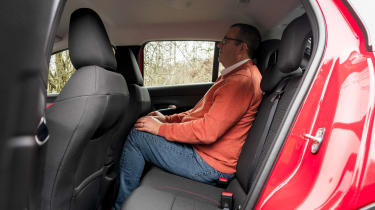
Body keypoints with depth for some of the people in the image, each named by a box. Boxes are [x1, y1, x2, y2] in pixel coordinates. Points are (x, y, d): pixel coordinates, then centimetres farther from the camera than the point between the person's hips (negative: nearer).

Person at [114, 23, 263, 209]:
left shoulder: (242, 80, -21)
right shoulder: (235, 75, 16)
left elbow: (208, 131, -28)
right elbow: (202, 112, 20)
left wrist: (161, 128, -17)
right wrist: (168, 119, 10)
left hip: (210, 165, -11)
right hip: (203, 150, 11)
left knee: (137, 136, -9)